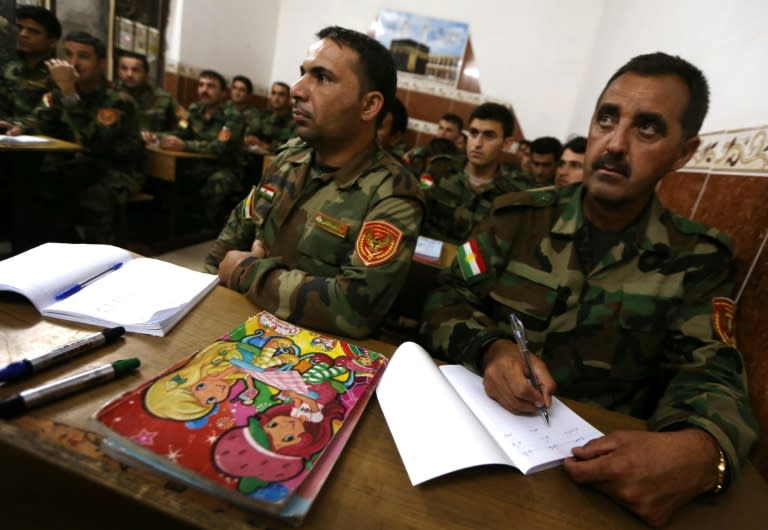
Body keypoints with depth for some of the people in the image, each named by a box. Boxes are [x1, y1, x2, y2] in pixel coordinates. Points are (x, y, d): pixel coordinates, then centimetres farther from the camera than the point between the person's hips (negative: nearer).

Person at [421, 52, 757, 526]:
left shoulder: (696, 259, 1)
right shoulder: (520, 217, -1)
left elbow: (711, 374, -6)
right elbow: (448, 303, -2)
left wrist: (701, 452, -29)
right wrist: (492, 349, -23)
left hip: (602, 463, 3)